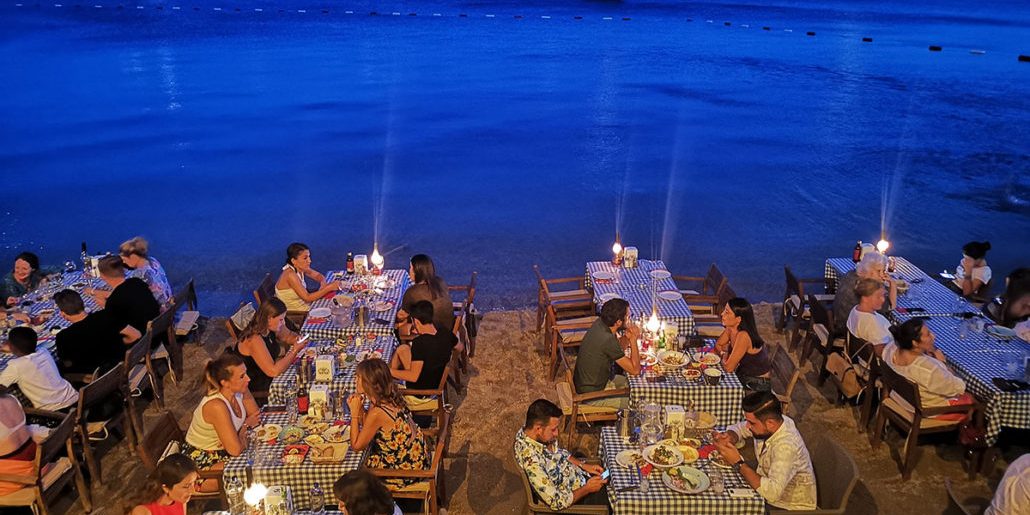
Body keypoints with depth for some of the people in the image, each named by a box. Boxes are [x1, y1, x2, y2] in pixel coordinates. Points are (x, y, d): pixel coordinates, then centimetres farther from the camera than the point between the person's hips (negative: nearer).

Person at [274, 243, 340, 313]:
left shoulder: (301, 268, -3)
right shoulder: (290, 274, -25)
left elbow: (319, 276, 12)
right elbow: (307, 298, -26)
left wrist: (323, 284, -10)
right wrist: (329, 287, -26)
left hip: (305, 306, 7)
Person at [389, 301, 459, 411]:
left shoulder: (420, 343, -33)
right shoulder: (445, 333, -13)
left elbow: (413, 377, -31)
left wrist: (389, 371, -18)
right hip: (438, 384, 7)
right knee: (403, 349, 14)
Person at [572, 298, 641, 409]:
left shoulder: (600, 323, -7)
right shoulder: (608, 340, -32)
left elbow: (619, 347, 10)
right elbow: (635, 370, -24)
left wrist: (627, 337, -11)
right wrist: (633, 340, -18)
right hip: (591, 394, -9)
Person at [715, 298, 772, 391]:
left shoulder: (743, 336, -32)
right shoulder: (731, 328, -8)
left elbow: (729, 368, -28)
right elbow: (718, 345, 10)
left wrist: (724, 355, -8)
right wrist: (725, 352, -10)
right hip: (745, 374, 7)